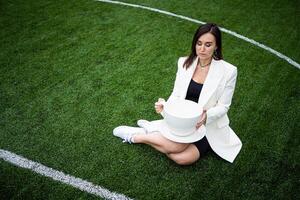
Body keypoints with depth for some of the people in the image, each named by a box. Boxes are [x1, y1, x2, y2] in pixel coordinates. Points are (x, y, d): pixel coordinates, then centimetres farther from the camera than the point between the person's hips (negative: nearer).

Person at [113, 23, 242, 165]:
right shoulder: (184, 62, -2)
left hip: (209, 125, -1)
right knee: (175, 147, -32)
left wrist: (206, 116, -28)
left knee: (184, 159, -26)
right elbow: (176, 94, 1)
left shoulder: (228, 71, -13)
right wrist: (165, 106, -20)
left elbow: (223, 106, -8)